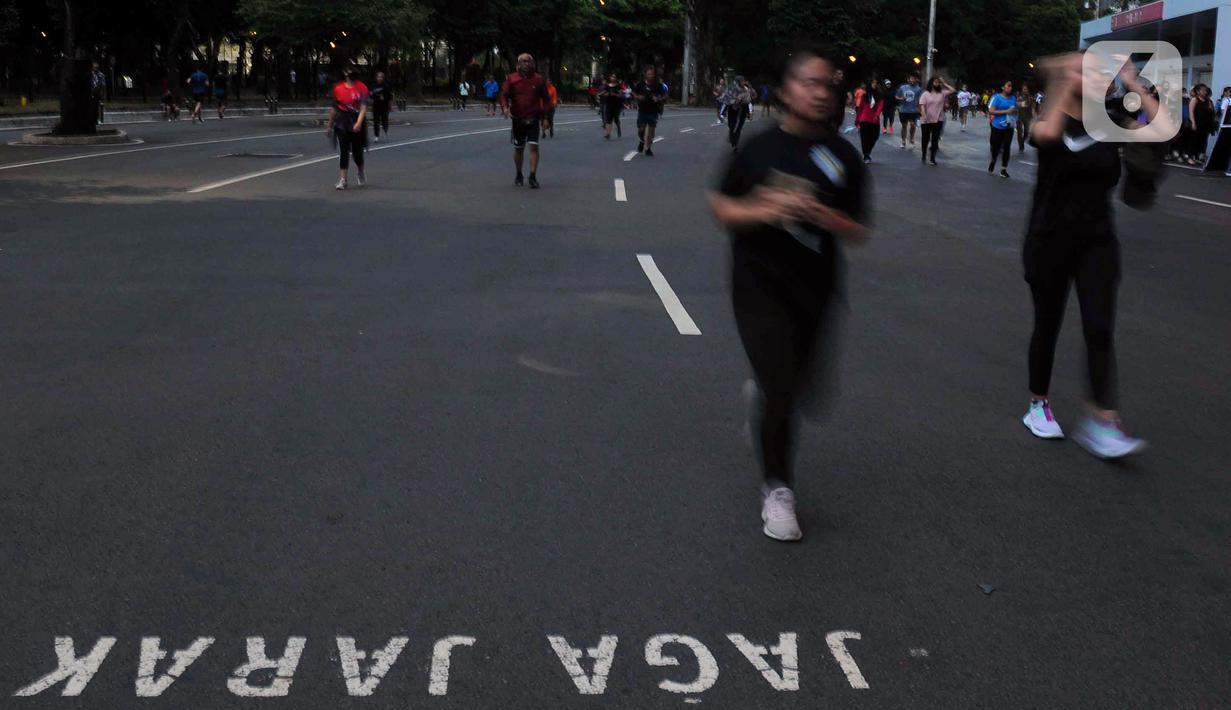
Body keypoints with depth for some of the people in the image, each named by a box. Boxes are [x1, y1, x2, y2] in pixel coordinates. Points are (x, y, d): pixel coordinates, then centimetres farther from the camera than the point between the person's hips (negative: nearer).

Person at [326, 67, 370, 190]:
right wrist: (330, 125, 18)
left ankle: (360, 172, 39)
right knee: (344, 151, -5)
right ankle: (342, 180, -6)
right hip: (342, 124, 2)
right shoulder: (338, 88, 4)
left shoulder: (361, 88, -6)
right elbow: (334, 108, 14)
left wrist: (359, 123, -28)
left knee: (357, 151, 10)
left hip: (356, 125, -1)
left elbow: (363, 107, -14)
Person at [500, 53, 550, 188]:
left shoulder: (539, 79, 2)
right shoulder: (512, 79, 1)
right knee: (518, 149, 10)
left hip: (533, 119, -1)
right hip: (518, 119, 1)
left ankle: (533, 177, -10)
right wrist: (505, 107, -21)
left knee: (534, 146, -13)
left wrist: (545, 118, 4)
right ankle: (518, 175, 27)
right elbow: (504, 94, 0)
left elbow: (545, 99, 7)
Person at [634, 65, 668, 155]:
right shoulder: (640, 84, -3)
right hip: (642, 111, 0)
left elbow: (665, 96, 3)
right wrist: (638, 97, -12)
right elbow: (634, 94, 9)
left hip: (653, 112, 0)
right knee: (641, 129, -2)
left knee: (651, 130, 1)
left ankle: (648, 149, 14)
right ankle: (642, 141, 31)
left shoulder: (658, 85, -4)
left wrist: (659, 99, -17)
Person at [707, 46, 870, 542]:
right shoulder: (758, 148, -6)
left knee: (804, 396, 10)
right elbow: (721, 208, 2)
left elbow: (858, 232, 0)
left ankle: (759, 393, 48)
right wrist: (764, 210, -17)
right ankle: (777, 490, 14)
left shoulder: (843, 156, -2)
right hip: (760, 283, -3)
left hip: (816, 287, 3)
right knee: (781, 389, -8)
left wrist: (824, 216, -21)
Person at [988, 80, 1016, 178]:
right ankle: (993, 161, 38)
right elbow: (991, 111, -15)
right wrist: (1006, 111, -21)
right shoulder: (997, 97, -9)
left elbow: (1015, 110, 20)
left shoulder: (1013, 98, 6)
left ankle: (1004, 169, 4)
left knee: (1006, 148, -3)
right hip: (997, 127, -3)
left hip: (1009, 127, 3)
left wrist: (1015, 111, -5)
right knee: (996, 147, 6)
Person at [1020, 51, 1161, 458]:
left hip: (1097, 241, 3)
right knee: (1047, 325, 9)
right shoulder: (1050, 122, -7)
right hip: (1050, 239, -3)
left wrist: (1133, 85, -11)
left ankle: (1100, 422, -7)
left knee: (1099, 329, -7)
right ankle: (1038, 406, 28)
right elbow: (1046, 134, -33)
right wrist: (1069, 86, -23)